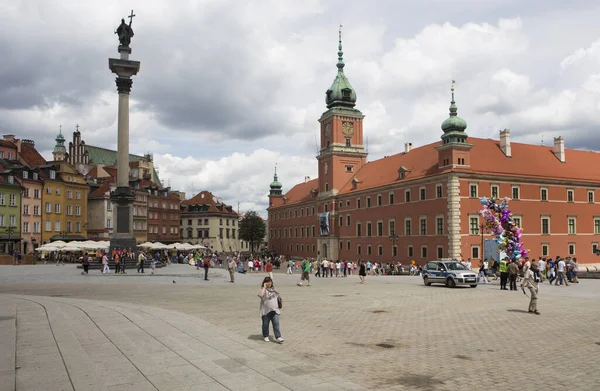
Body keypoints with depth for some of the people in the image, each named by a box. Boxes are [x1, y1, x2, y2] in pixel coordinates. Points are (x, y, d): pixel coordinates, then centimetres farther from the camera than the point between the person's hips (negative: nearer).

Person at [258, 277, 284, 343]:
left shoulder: (273, 289, 12)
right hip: (266, 311, -3)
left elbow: (277, 297, 27)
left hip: (275, 310, 3)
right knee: (265, 324, 11)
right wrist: (264, 287, -23)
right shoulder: (263, 289, -7)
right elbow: (260, 295, -30)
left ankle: (278, 337, -4)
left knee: (276, 324, -4)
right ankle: (266, 336, 29)